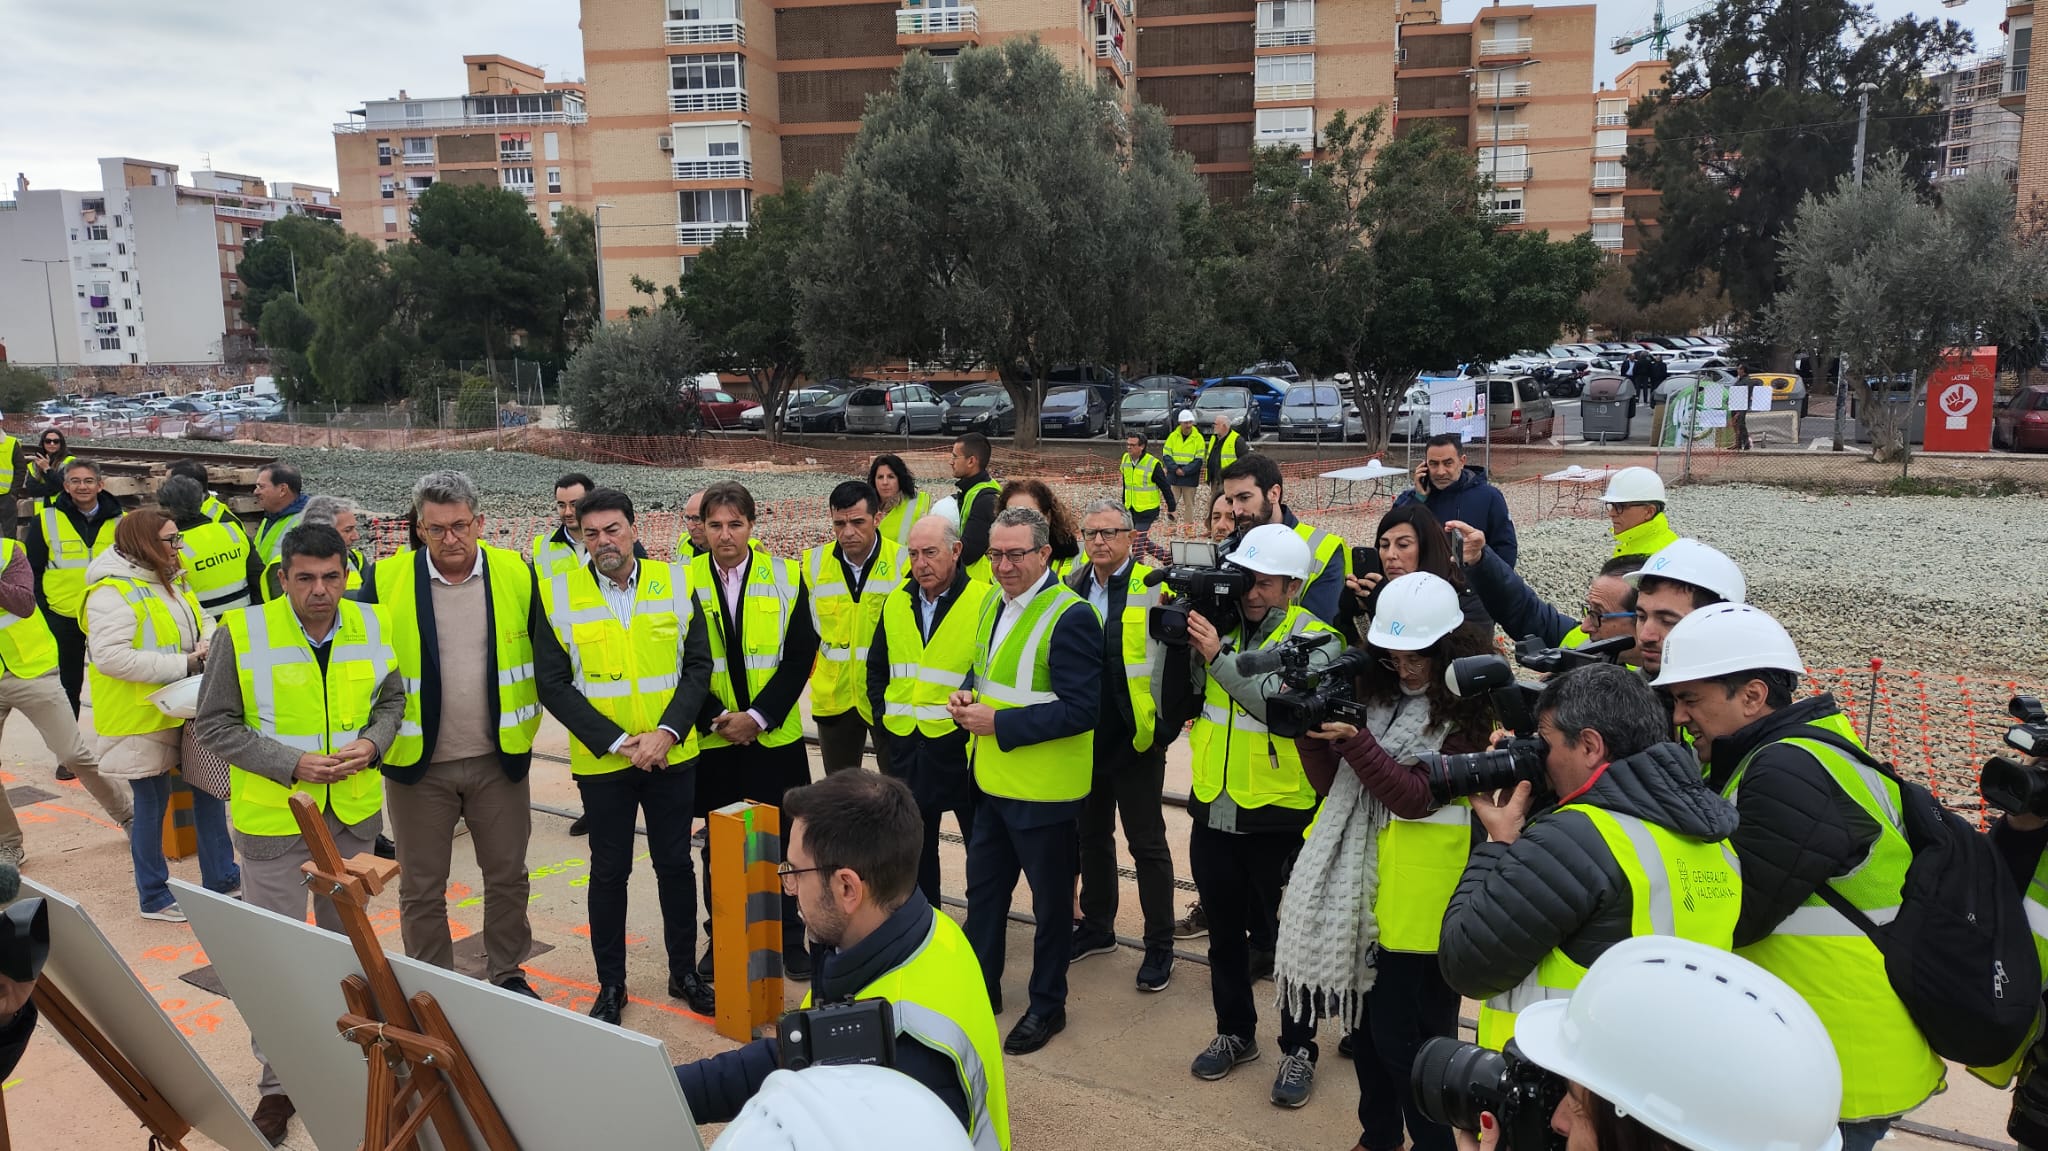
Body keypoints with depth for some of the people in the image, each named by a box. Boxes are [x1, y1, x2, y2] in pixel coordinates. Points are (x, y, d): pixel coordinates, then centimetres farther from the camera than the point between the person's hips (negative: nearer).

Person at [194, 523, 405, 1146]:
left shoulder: (372, 627, -3)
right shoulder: (241, 633, -13)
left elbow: (391, 699, 11)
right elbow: (214, 723, -8)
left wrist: (373, 743, -9)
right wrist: (290, 765, -18)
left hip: (353, 814, 3)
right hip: (273, 818, -3)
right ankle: (278, 1084, 20)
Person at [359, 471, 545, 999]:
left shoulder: (516, 575, -5)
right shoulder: (387, 582, -8)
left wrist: (527, 726, 2)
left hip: (499, 759, 1)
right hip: (417, 763, -1)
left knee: (508, 877, 13)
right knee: (421, 890, 11)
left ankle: (508, 974, 32)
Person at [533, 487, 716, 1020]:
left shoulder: (674, 582, -1)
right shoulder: (559, 592, -6)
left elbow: (698, 665, -1)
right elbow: (553, 684, -7)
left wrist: (667, 731, -14)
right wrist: (616, 741, -14)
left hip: (672, 755, 1)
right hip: (601, 760, -1)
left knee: (675, 864, 11)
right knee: (609, 871, 10)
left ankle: (684, 972, 27)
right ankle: (610, 983, 25)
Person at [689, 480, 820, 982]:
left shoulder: (786, 576, -3)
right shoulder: (685, 583, -2)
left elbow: (800, 655, -5)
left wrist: (759, 715, -12)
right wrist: (714, 717, -11)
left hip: (775, 736, 0)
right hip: (711, 739, 0)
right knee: (717, 845, 11)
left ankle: (790, 937, 23)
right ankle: (720, 938, 26)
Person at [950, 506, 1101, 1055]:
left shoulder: (1069, 616, -19)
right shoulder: (993, 603, 8)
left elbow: (1082, 709, -23)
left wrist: (999, 722, -23)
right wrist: (968, 700, -3)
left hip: (1043, 790, -8)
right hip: (991, 781, 8)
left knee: (1051, 900, 10)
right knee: (983, 889, 20)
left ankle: (1047, 1006, 27)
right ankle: (980, 989, 38)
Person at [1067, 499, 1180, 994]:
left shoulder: (1156, 590, -11)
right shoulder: (1070, 589, 5)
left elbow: (1178, 664, -14)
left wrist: (1167, 726, -20)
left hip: (1138, 742, -5)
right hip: (1085, 740, 5)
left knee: (1147, 843, 6)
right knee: (1092, 836, 18)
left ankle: (1160, 946, 18)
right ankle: (1097, 928, 35)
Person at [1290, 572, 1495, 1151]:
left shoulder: (1467, 714, -10)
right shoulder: (1378, 695, 6)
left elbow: (1417, 798, -18)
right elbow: (1330, 783, 7)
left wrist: (1353, 739, -29)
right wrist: (1310, 723, -10)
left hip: (1418, 903, -6)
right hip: (1361, 890, 6)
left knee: (1404, 1038, 0)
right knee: (1364, 1021, 18)